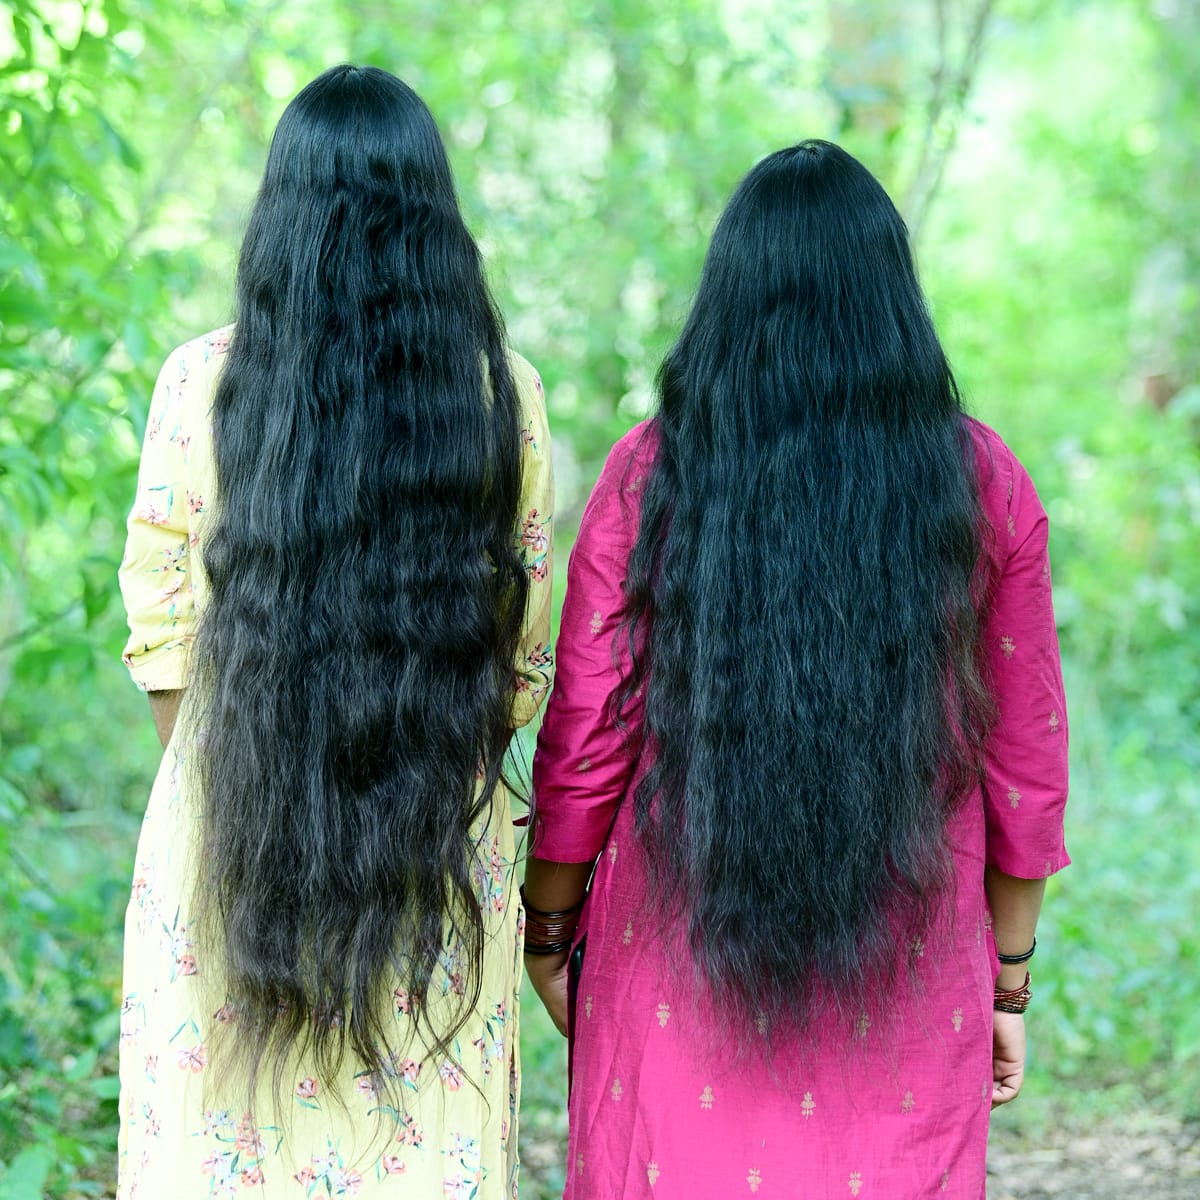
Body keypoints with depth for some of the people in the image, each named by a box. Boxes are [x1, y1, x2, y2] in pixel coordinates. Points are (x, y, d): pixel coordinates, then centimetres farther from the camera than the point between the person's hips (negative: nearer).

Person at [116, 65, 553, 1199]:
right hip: (442, 839, 1)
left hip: (235, 821, -1)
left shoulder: (201, 381, -5)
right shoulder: (504, 392, -2)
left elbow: (159, 632, 0)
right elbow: (522, 652, 3)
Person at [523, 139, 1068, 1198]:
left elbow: (585, 744, -5)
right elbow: (1027, 764, 0)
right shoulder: (984, 484, -5)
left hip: (683, 949, -1)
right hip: (907, 981, 1)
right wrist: (1009, 979, 11)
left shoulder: (650, 473, -8)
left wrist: (548, 930, 9)